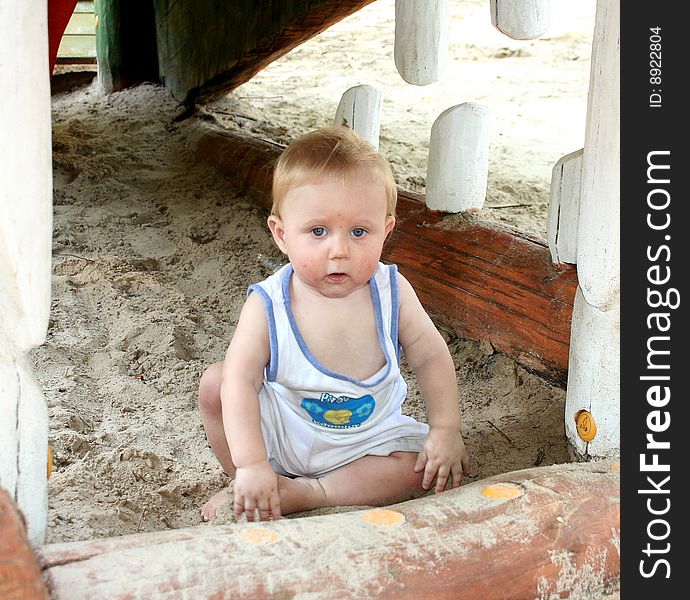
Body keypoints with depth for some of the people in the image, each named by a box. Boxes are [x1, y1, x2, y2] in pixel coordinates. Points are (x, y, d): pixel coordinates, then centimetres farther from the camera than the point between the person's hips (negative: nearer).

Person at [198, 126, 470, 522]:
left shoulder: (391, 292, -18)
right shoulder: (269, 304, -24)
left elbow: (431, 356, -7)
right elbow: (240, 380, -28)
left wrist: (446, 430, -14)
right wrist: (251, 465, -37)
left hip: (368, 433, 2)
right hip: (281, 430, -1)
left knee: (423, 468, -20)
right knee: (214, 384, -19)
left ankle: (305, 493, -15)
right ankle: (244, 488, -2)